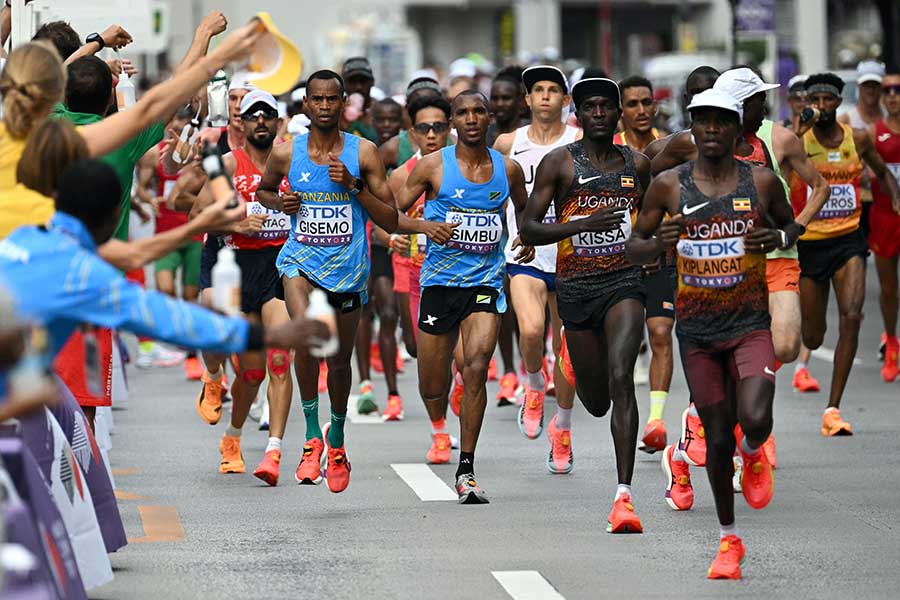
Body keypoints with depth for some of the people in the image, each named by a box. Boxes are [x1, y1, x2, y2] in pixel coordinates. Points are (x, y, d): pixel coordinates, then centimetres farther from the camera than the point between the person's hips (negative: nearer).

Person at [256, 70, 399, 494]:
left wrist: (354, 185, -15)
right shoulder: (286, 153, 0)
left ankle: (336, 439, 36)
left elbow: (390, 222, -2)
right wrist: (280, 202, -3)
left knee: (339, 360, 11)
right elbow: (262, 190, 20)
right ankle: (312, 435, -18)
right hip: (301, 260, -1)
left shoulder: (363, 153, -3)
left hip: (348, 267, 1)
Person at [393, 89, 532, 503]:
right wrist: (425, 226, -17)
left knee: (477, 366, -19)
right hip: (440, 280, 0)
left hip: (486, 281, 0)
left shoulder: (508, 169, 5)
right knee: (432, 384, 5)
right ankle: (439, 430, 41)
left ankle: (466, 471, -15)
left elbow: (524, 208, 25)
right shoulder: (433, 166, -2)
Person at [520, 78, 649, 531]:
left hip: (624, 281, 0)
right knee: (596, 402, 10)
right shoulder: (560, 163, -1)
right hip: (575, 287, 0)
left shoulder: (637, 164, 9)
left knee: (621, 380, -20)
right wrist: (584, 225, -20)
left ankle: (623, 496, -25)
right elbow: (528, 230, -7)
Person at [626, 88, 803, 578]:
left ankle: (753, 454, 17)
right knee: (717, 437, 5)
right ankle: (728, 539, 23)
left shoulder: (762, 182, -1)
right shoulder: (668, 186, -1)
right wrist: (660, 243, -17)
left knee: (755, 421, -22)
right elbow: (633, 248, 6)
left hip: (751, 323, -1)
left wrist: (779, 237, -8)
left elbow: (793, 226, 16)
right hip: (697, 330, 1)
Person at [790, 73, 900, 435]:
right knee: (813, 339, 6)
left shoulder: (858, 139, 2)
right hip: (809, 243, -2)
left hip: (848, 241, 2)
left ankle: (833, 409, -15)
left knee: (851, 317, -20)